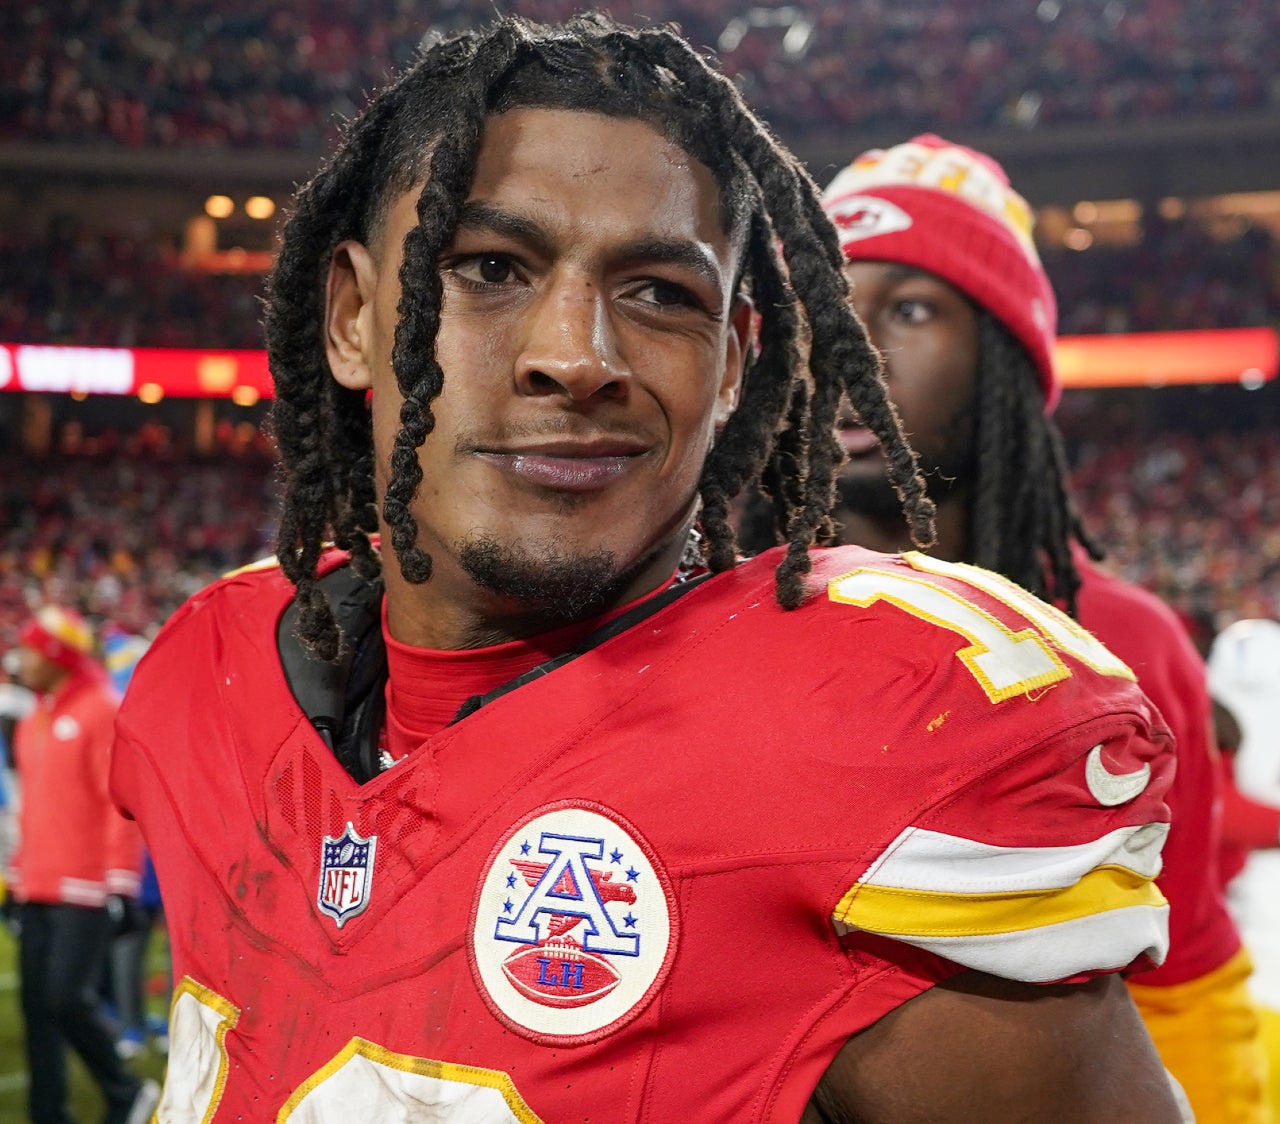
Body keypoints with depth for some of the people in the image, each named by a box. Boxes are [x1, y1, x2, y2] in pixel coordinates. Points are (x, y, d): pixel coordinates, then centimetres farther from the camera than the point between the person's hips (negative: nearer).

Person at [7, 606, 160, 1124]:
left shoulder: (102, 712, -9)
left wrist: (119, 883, -16)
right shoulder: (32, 723, 16)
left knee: (67, 999, -10)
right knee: (37, 1003, 6)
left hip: (85, 891, -8)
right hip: (37, 889, 8)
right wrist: (19, 871, 21)